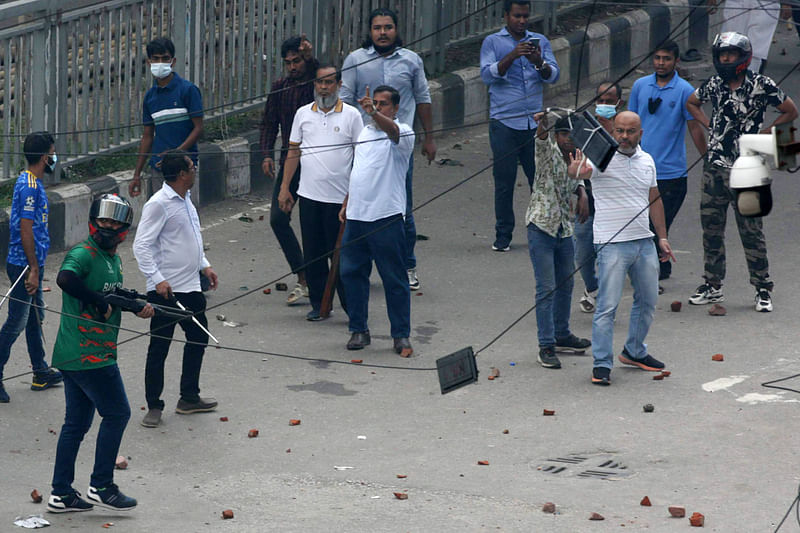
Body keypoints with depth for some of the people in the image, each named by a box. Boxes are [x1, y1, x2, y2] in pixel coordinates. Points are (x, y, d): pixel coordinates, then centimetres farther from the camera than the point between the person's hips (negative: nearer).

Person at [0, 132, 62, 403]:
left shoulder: (32, 182, 11)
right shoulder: (29, 186, -19)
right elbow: (25, 230, -22)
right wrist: (34, 270, -20)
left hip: (30, 263, 10)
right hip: (24, 265, -10)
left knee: (35, 318, 18)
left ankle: (41, 373, 28)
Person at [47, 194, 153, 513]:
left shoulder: (113, 259, 16)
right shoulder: (83, 254, -14)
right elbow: (65, 278, -33)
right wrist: (99, 303, -25)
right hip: (89, 355, -9)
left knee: (77, 422, 12)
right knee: (117, 413, -3)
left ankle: (61, 494, 16)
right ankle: (101, 487, 4)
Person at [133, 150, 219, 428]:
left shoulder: (185, 199, 10)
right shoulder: (159, 204, -17)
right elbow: (141, 245, -19)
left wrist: (204, 265, 18)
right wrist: (157, 279, -25)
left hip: (190, 287, 9)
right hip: (165, 290, -9)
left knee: (198, 338, 17)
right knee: (159, 347, 0)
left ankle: (189, 398, 29)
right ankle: (154, 406, 9)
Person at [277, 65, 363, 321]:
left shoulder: (351, 115, 0)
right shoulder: (303, 114, 8)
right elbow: (294, 152, 13)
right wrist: (284, 189, 9)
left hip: (340, 197, -3)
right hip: (309, 194, 3)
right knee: (313, 252, 7)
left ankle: (351, 305, 8)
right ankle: (319, 304, 16)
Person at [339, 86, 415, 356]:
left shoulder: (402, 132, -5)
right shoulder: (365, 132, 17)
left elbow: (391, 130, -30)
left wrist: (373, 113, -48)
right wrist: (346, 204, 23)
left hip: (386, 217, -7)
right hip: (357, 215, 7)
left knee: (394, 278, -2)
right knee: (351, 272, 8)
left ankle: (401, 335, 6)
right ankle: (358, 330, 18)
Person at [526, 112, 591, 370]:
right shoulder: (548, 151, -11)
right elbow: (542, 140, -35)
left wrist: (581, 192, 4)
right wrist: (543, 126, -57)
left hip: (565, 229, 7)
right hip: (541, 227, -7)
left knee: (565, 285, 18)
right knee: (546, 288, -8)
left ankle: (562, 336, 34)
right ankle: (546, 346, -5)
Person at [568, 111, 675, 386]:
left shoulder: (647, 160, 10)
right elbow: (582, 170, -32)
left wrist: (662, 237, 19)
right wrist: (576, 168, -56)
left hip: (644, 242, 7)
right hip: (612, 244, -7)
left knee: (647, 301, 16)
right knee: (607, 306, -8)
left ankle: (634, 352, 34)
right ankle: (602, 364, -2)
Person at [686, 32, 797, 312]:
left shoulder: (761, 85, -7)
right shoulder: (713, 84, 7)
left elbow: (790, 111, 2)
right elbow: (691, 103, 27)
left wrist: (764, 133, -2)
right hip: (714, 165, 5)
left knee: (751, 230, -3)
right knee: (711, 228, 9)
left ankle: (763, 289, 6)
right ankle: (713, 286, 20)